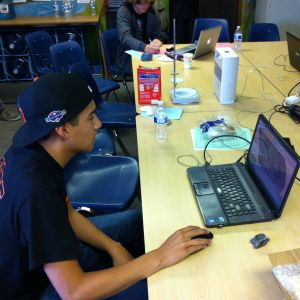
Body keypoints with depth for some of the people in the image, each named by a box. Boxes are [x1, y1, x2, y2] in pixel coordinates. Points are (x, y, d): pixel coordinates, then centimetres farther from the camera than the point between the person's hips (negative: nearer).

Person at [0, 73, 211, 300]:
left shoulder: (29, 150, -12)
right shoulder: (37, 192, -38)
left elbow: (65, 213, 2)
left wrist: (113, 247, -7)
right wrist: (160, 259, -33)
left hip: (44, 248, 8)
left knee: (135, 221, 14)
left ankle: (130, 270, 35)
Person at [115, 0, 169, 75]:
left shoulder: (151, 12, 6)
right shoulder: (123, 11, -10)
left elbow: (161, 33, 10)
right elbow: (125, 37, -24)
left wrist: (158, 40, -16)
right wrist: (144, 47, -42)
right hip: (127, 60, -6)